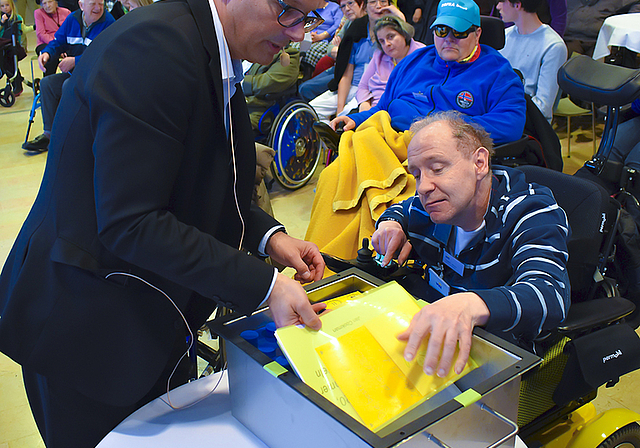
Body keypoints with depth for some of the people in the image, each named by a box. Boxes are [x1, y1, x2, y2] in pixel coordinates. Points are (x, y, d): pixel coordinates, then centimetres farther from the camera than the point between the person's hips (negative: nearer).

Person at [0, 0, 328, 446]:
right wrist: (263, 286, -27)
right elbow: (130, 223, -29)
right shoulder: (155, 45, -26)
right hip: (86, 322, -8)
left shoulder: (216, 57, 3)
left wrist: (267, 235, -4)